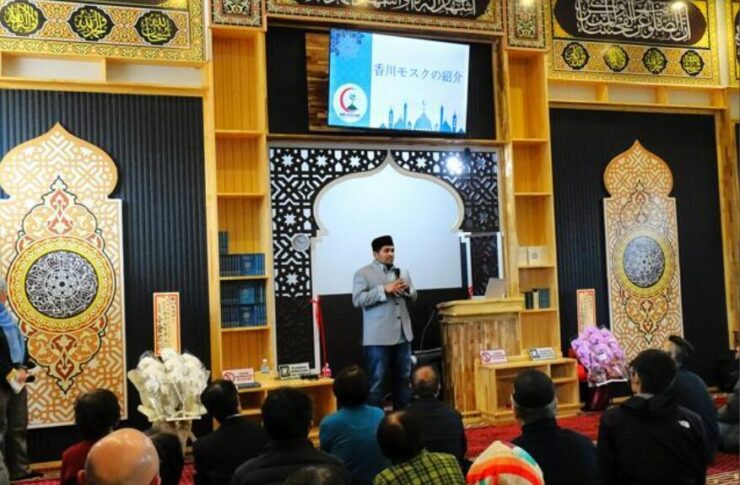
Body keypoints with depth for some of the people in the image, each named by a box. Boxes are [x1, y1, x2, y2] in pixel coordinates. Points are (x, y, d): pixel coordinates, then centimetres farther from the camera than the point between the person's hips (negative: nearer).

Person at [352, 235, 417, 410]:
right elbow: (358, 299, -14)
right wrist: (384, 289, -19)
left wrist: (407, 289, -3)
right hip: (378, 337, -6)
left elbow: (413, 297, 20)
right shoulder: (363, 273, -3)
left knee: (403, 378, 12)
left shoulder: (402, 272, 15)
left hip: (403, 334, 6)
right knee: (376, 380, 0)